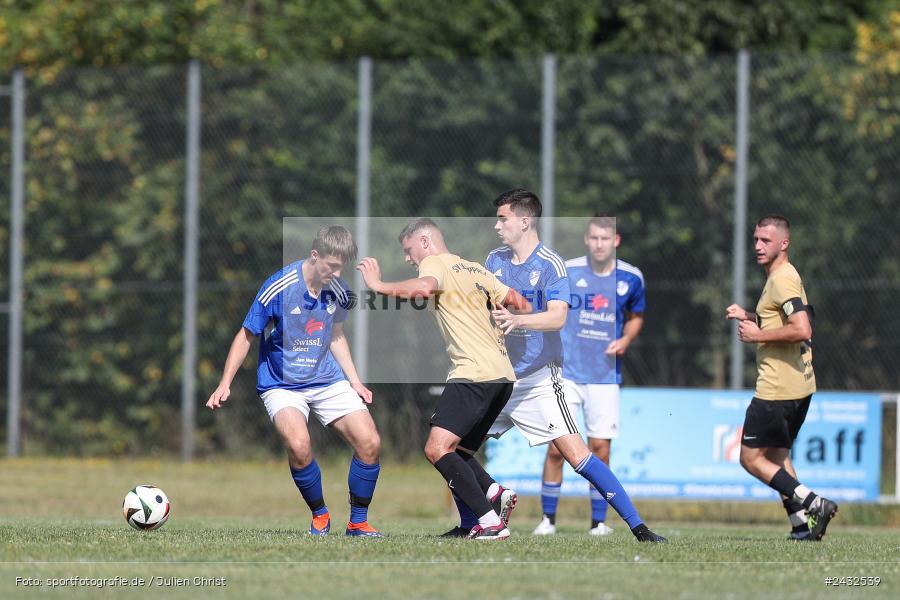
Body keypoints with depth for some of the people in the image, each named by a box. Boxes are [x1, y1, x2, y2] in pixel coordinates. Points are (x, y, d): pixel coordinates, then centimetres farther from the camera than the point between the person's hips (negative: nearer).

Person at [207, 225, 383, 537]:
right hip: (282, 385, -5)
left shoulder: (338, 291, -2)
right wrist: (225, 385, -12)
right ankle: (319, 516, -5)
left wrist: (354, 381, 12)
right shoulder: (279, 287, -17)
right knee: (299, 445, -31)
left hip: (328, 381, 5)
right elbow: (246, 336, -8)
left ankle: (358, 522, 8)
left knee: (369, 442, -11)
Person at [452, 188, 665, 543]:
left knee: (576, 455, -15)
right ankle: (467, 525, 23)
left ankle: (637, 527, -13)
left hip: (538, 379, -7)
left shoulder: (550, 264, -10)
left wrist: (517, 319, -39)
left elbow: (557, 317, -23)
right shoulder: (495, 260, 9)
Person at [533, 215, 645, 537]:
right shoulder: (566, 272, -5)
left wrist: (625, 340, -1)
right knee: (556, 447, -5)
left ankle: (599, 521, 11)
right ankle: (548, 518, 7)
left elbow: (636, 316, 18)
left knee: (599, 449, 0)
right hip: (567, 373, -1)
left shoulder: (631, 278, 1)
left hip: (605, 375, 1)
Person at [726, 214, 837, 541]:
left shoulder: (782, 280, -15)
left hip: (777, 388, -10)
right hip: (800, 385, 10)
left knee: (751, 458, -5)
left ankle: (811, 503, -13)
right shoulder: (785, 277, 16)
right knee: (777, 456, 16)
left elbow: (802, 330, -27)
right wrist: (749, 317, 17)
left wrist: (759, 335, -17)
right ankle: (802, 522, 9)